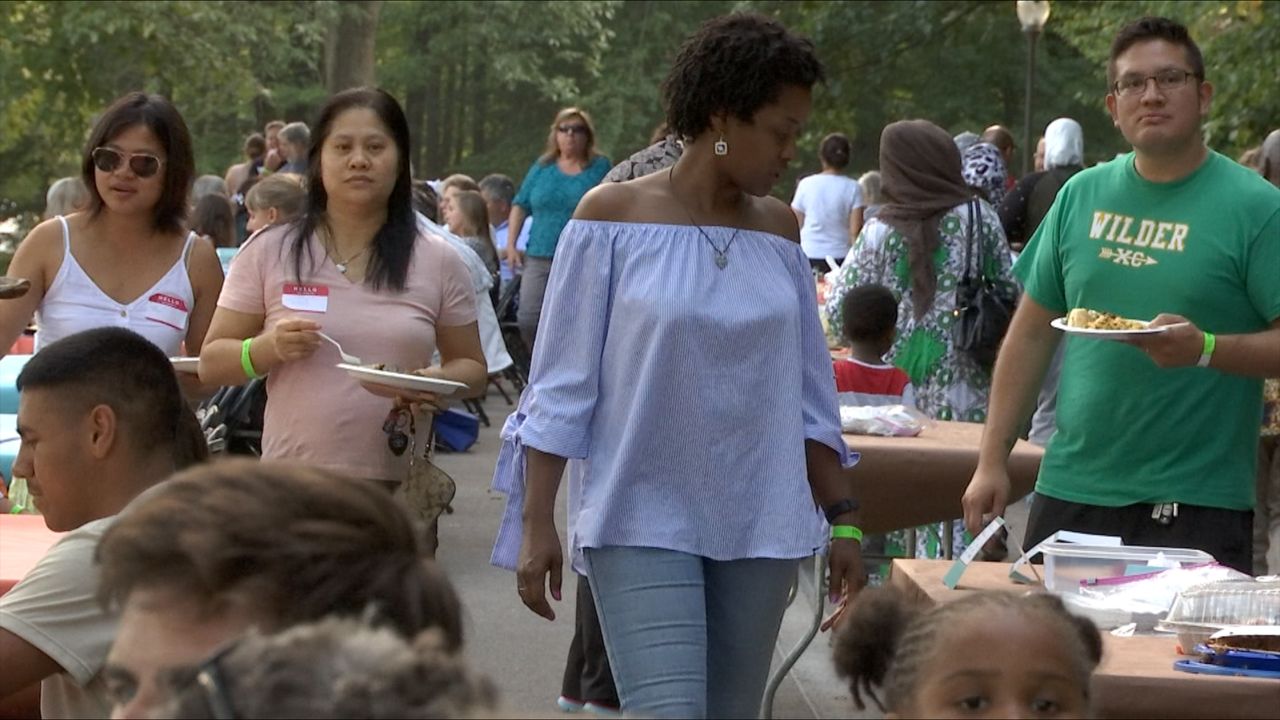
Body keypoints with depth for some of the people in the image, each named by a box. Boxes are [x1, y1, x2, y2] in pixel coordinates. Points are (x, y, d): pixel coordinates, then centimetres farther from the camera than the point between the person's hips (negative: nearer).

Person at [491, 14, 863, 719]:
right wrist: (536, 522, -7)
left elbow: (808, 392, 13)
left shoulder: (778, 228, 8)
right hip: (642, 519, -4)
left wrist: (842, 516, 10)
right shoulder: (615, 212, -4)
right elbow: (562, 385, -3)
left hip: (760, 524, 4)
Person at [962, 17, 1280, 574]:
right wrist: (992, 461, 9)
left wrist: (1206, 348, -24)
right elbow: (1031, 335, 13)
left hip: (1196, 506, -4)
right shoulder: (1082, 195, 9)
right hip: (1069, 492, 4)